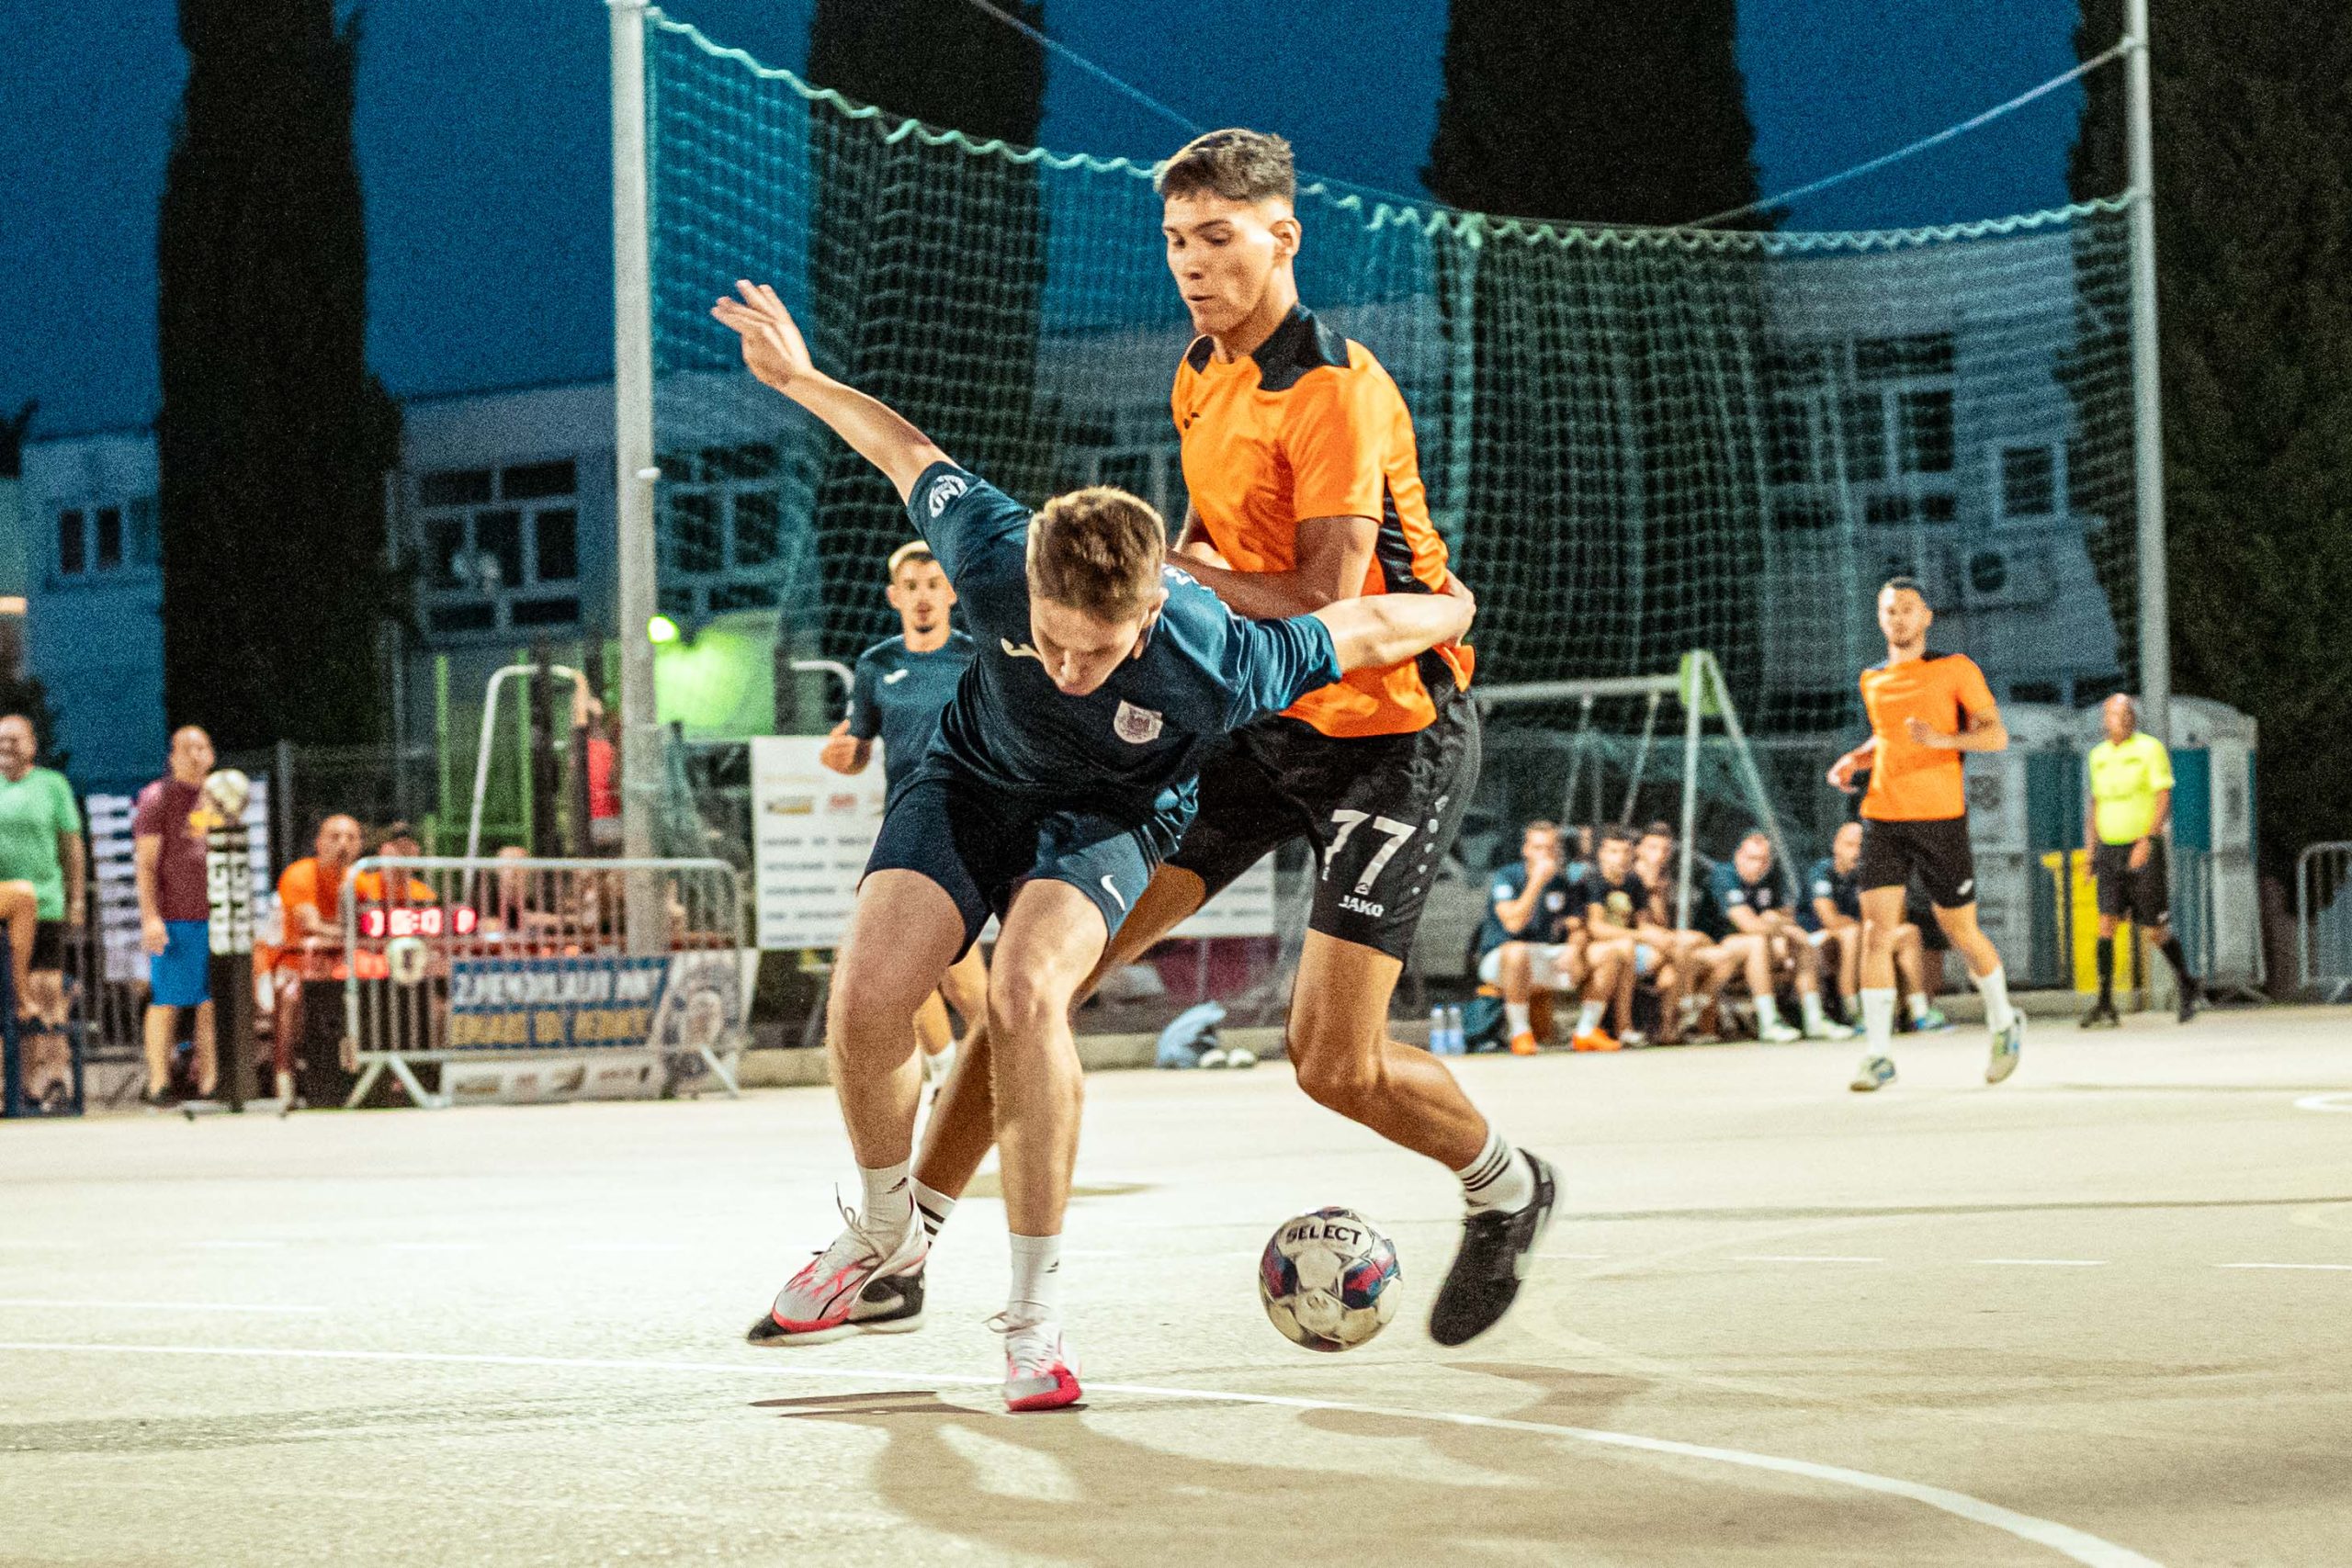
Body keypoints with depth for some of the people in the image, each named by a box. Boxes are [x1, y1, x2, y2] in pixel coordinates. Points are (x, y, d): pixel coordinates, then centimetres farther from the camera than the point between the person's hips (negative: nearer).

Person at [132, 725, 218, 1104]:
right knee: (166, 1001, -4)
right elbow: (145, 863, -7)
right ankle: (158, 1083, -2)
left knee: (212, 1002, 5)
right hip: (173, 916, -6)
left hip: (215, 916, 6)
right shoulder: (156, 798, -3)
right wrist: (150, 916, -15)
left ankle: (208, 1082, 9)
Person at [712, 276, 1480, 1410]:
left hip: (1110, 815, -2)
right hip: (972, 777, 2)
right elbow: (912, 455, -11)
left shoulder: (1218, 664, -37)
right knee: (865, 997, -17)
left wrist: (1451, 613, 3)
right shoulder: (992, 552, -33)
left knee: (1025, 995, -31)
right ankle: (885, 1252, 12)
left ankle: (1035, 1314, -19)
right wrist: (801, 378, 2)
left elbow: (1363, 630, -17)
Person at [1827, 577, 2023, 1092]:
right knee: (1875, 931, -10)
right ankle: (1878, 1056, -9)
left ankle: (2004, 1025, 31)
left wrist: (1943, 739, -23)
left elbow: (1996, 735, -6)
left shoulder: (1955, 669, -1)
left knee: (1962, 933, 6)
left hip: (1940, 819, -3)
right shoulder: (1873, 681, 13)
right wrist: (1854, 760, 11)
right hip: (1882, 818, 3)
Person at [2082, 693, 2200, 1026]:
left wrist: (2147, 840, -21)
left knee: (2156, 929, -1)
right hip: (2109, 849, 4)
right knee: (2107, 920, -11)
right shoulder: (2099, 755, 13)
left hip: (2144, 850, -4)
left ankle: (2188, 986, 23)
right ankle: (2105, 1003, -14)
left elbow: (2164, 798, -10)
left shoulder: (2150, 749, -4)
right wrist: (2091, 850, 16)